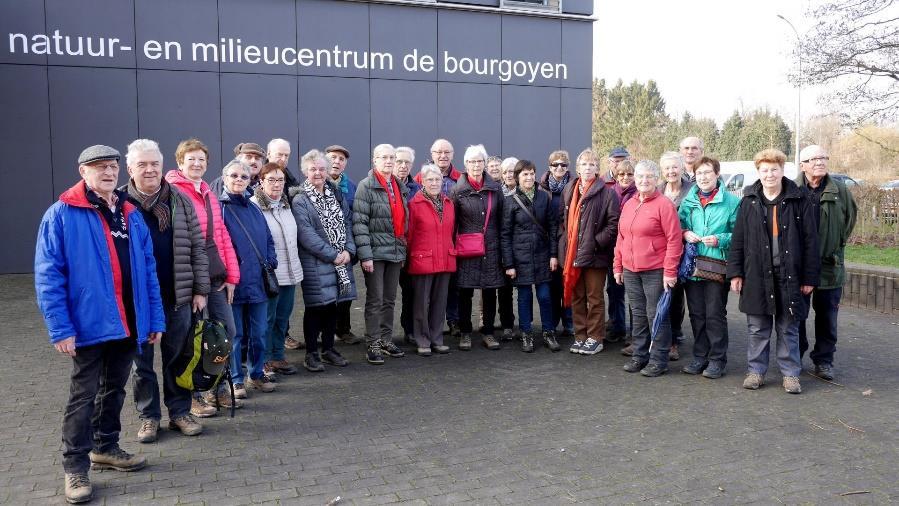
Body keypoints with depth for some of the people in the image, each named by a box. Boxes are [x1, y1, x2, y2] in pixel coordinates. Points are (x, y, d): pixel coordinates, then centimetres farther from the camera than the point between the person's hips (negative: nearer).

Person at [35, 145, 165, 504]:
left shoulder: (131, 214, 9)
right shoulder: (61, 214, -8)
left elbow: (147, 270, 10)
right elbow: (47, 275, -12)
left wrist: (155, 318, 6)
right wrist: (60, 328, -17)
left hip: (127, 323, 6)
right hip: (89, 323, -5)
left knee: (115, 388, 18)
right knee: (84, 394, 4)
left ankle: (105, 448, 35)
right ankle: (75, 467, 16)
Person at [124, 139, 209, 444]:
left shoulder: (180, 201, 4)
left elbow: (197, 248, 5)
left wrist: (200, 290, 0)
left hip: (177, 296, 1)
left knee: (177, 358, 11)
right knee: (141, 362, 10)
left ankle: (180, 412, 25)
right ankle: (149, 417, 24)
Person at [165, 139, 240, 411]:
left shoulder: (209, 194, 16)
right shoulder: (173, 192, -7)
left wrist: (232, 275, 10)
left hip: (217, 276, 7)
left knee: (227, 330, 10)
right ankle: (193, 395, 17)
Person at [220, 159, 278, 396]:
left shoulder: (254, 209, 15)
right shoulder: (218, 207, -5)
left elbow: (268, 239, 19)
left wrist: (271, 261, 4)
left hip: (258, 282, 6)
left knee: (259, 332, 12)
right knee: (235, 334, 4)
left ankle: (256, 374, 27)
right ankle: (236, 380, 17)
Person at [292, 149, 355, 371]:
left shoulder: (337, 194, 12)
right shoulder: (299, 201, -6)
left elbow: (347, 223, 8)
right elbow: (306, 234, -15)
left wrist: (348, 250, -6)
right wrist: (332, 255, -16)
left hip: (341, 261, 5)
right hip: (315, 263, -5)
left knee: (333, 305, 12)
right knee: (315, 308, 1)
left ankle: (328, 349, 25)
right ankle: (312, 354, 13)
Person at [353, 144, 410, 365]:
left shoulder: (400, 188, 15)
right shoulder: (366, 186, -7)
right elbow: (359, 222, -13)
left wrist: (404, 249, 17)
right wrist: (365, 254, -18)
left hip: (396, 252, 6)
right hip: (376, 252, -6)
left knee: (390, 299, 14)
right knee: (375, 300, -1)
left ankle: (387, 339, 25)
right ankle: (373, 345, 7)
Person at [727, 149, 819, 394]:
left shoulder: (798, 201, -1)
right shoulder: (749, 201, 4)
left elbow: (810, 241, -1)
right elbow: (737, 240, 5)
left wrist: (809, 277, -4)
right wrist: (735, 272, 0)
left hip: (789, 276, -1)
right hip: (757, 275, 1)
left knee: (788, 329, 9)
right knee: (757, 328, 10)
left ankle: (791, 374, 20)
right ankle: (756, 371, 21)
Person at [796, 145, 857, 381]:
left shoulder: (839, 191, 0)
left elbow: (850, 218, 14)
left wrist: (837, 245, 12)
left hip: (830, 265, 2)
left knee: (827, 316, 10)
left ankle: (824, 360, 22)